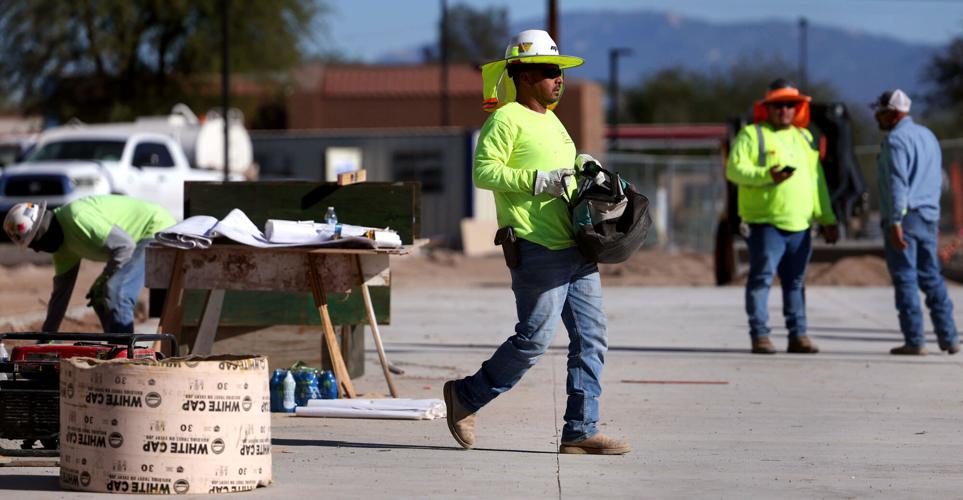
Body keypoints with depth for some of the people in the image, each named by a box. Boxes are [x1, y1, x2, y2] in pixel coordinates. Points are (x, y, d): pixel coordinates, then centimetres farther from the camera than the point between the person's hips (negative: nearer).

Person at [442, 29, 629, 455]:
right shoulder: (506, 119, -7)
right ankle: (466, 397, 10)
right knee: (534, 340, -8)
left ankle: (581, 430, 4)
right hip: (538, 251, -9)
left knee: (590, 338, 2)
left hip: (576, 249, 9)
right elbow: (484, 171, -17)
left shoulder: (551, 121, 22)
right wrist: (540, 180, -22)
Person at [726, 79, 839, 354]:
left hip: (800, 225, 6)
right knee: (762, 278, -8)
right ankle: (759, 336, -6)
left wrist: (827, 220, 18)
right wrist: (766, 175, -25)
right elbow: (735, 168, -10)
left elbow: (817, 182, 22)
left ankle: (798, 335, 12)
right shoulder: (752, 135, 2)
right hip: (766, 222, -6)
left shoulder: (804, 138, 20)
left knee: (796, 282, 8)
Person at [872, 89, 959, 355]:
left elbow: (897, 183, -19)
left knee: (905, 278, -4)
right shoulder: (928, 136, 16)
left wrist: (895, 223, -21)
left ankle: (914, 341, -6)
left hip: (904, 217, -8)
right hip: (929, 218, 8)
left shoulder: (896, 140, -11)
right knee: (931, 277, 12)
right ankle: (948, 337, 8)